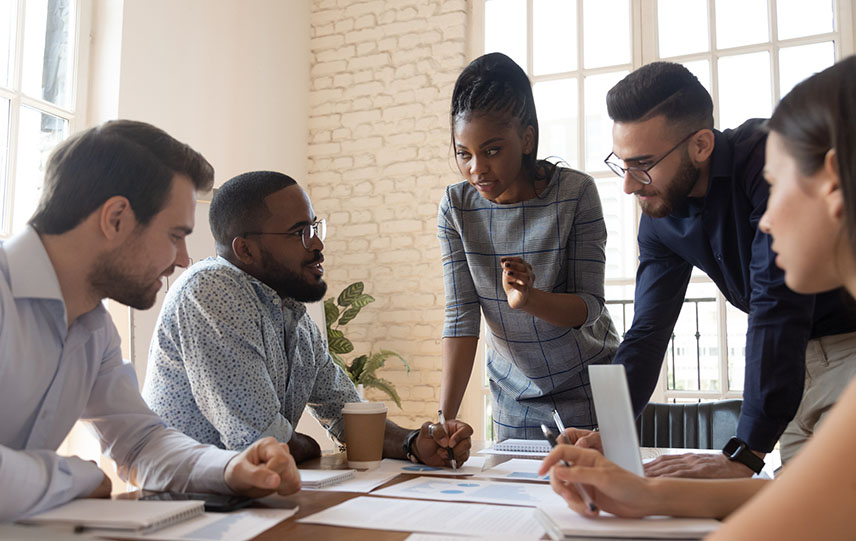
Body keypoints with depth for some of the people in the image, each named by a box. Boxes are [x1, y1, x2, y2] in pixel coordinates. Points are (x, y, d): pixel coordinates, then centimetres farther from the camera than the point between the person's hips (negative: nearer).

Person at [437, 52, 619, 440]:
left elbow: (589, 306, -17)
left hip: (588, 385, -2)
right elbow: (461, 316, -13)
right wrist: (443, 418, -21)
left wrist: (529, 299, -38)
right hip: (513, 393, 2)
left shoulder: (576, 192, -18)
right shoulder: (456, 207, -12)